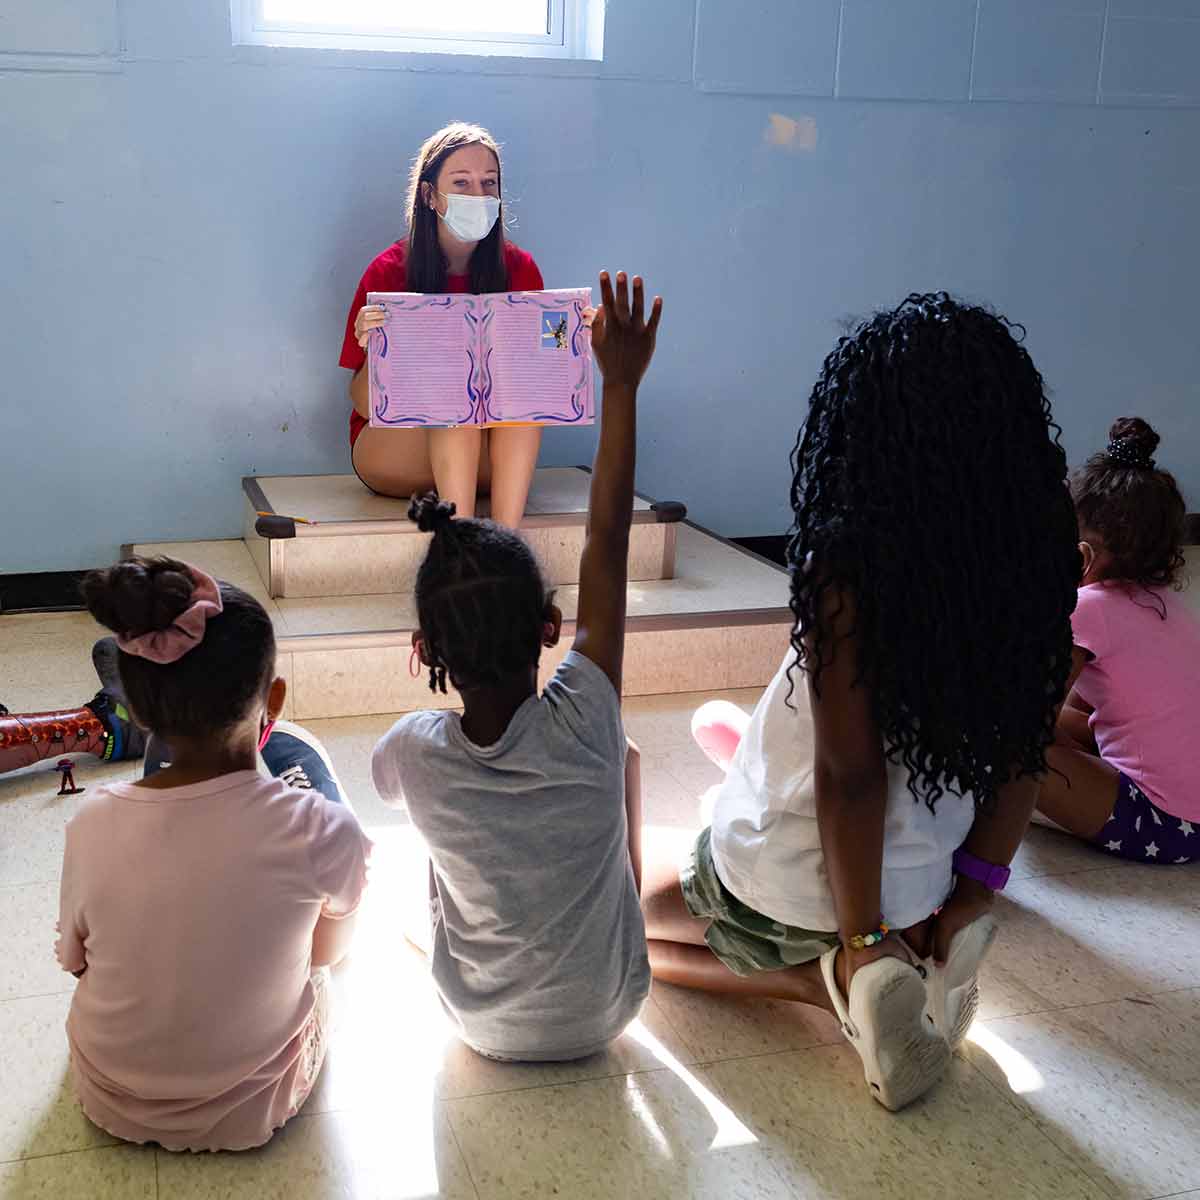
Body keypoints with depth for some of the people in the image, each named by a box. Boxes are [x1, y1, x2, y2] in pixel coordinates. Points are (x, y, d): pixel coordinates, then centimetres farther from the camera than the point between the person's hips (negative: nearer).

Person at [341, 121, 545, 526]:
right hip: (392, 452, -2)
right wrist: (374, 350, -30)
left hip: (490, 455, 2)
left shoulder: (518, 269, -1)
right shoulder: (389, 271, -8)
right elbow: (364, 404, -10)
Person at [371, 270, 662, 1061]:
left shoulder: (416, 752, -26)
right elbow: (608, 540, -23)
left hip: (482, 1025, 1)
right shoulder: (585, 725, -30)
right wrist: (622, 386, -17)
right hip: (603, 1018, -1)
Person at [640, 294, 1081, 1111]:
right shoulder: (1034, 557, -8)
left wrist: (862, 937, -14)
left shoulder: (853, 564, -26)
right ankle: (916, 956, 13)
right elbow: (1025, 753, -2)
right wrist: (975, 889, 6)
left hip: (785, 889, -7)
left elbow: (852, 773, -25)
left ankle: (837, 979, -1)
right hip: (921, 885, 8)